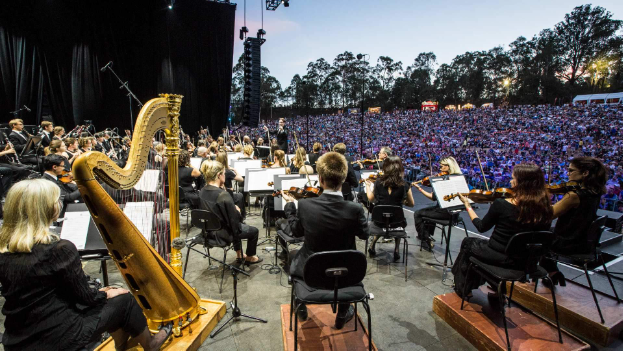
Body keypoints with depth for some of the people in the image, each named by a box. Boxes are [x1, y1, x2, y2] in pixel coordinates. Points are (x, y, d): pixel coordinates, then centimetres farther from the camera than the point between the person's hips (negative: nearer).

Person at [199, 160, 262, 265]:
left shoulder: (202, 192, -6)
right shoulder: (224, 195, -30)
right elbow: (235, 219, -24)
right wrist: (237, 211, -3)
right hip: (224, 233, -8)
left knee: (240, 225, 36)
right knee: (254, 230, 16)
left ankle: (239, 255, 46)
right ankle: (249, 258, 35)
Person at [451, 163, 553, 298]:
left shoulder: (501, 204, -23)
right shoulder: (545, 209, -11)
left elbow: (481, 227, -6)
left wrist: (467, 205, 5)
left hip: (500, 258, -5)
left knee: (468, 243, 23)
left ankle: (463, 288, 36)